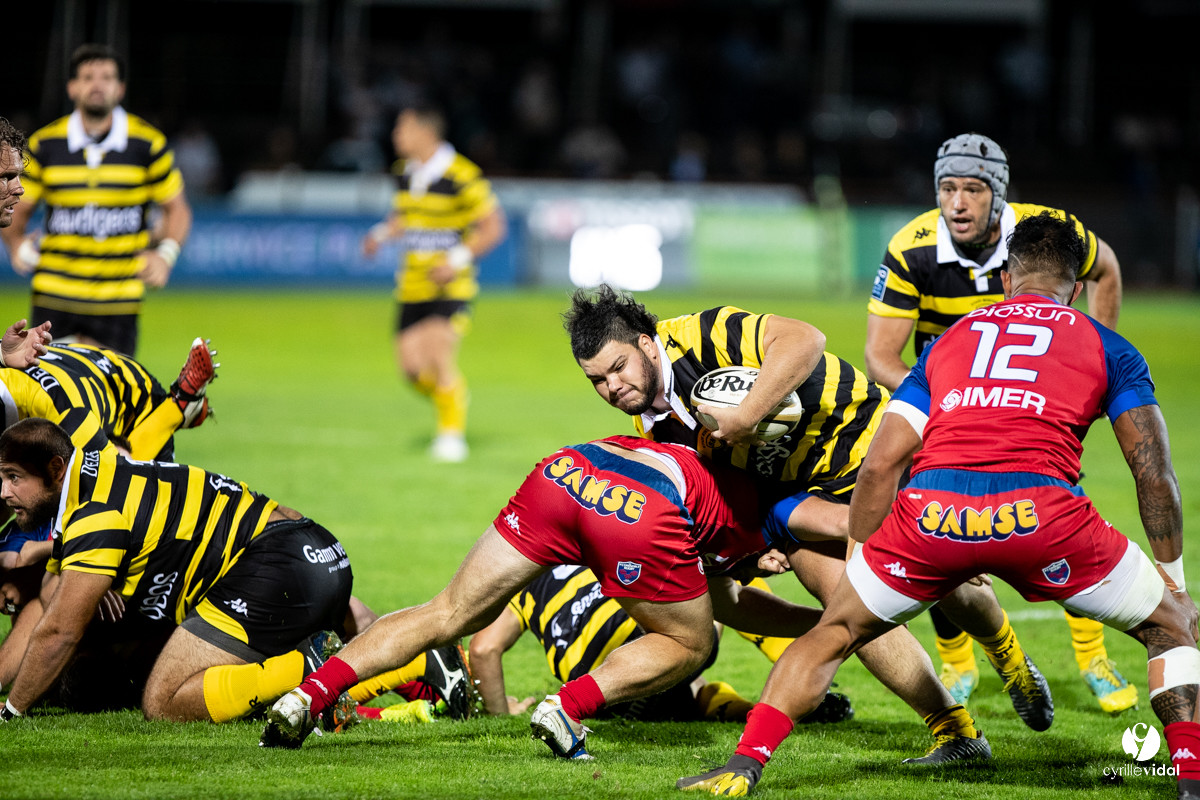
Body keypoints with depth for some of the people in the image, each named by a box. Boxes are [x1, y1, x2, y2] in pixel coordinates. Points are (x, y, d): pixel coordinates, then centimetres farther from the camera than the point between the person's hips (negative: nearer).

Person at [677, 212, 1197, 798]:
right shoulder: (1108, 348, 23)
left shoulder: (947, 342, 29)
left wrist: (858, 559, 31)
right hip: (1039, 507, -2)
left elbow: (880, 465, 22)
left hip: (930, 510, 2)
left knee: (834, 633, 25)